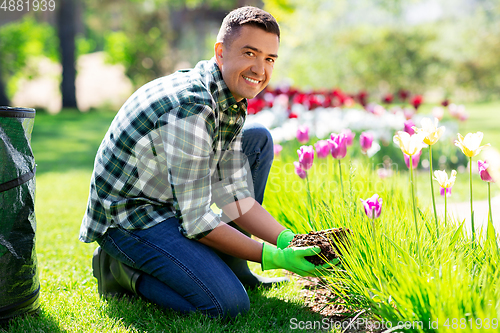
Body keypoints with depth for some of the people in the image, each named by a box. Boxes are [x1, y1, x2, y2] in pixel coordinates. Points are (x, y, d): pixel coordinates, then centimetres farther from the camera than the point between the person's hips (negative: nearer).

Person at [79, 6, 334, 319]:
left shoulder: (231, 101, 2)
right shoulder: (191, 108, -28)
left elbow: (235, 197, 2)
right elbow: (196, 222, -24)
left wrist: (290, 243, -10)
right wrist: (272, 257, -19)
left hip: (172, 204, 10)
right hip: (127, 218, -10)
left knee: (259, 139, 9)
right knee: (230, 304, -23)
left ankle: (233, 269, 11)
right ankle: (124, 269, 0)